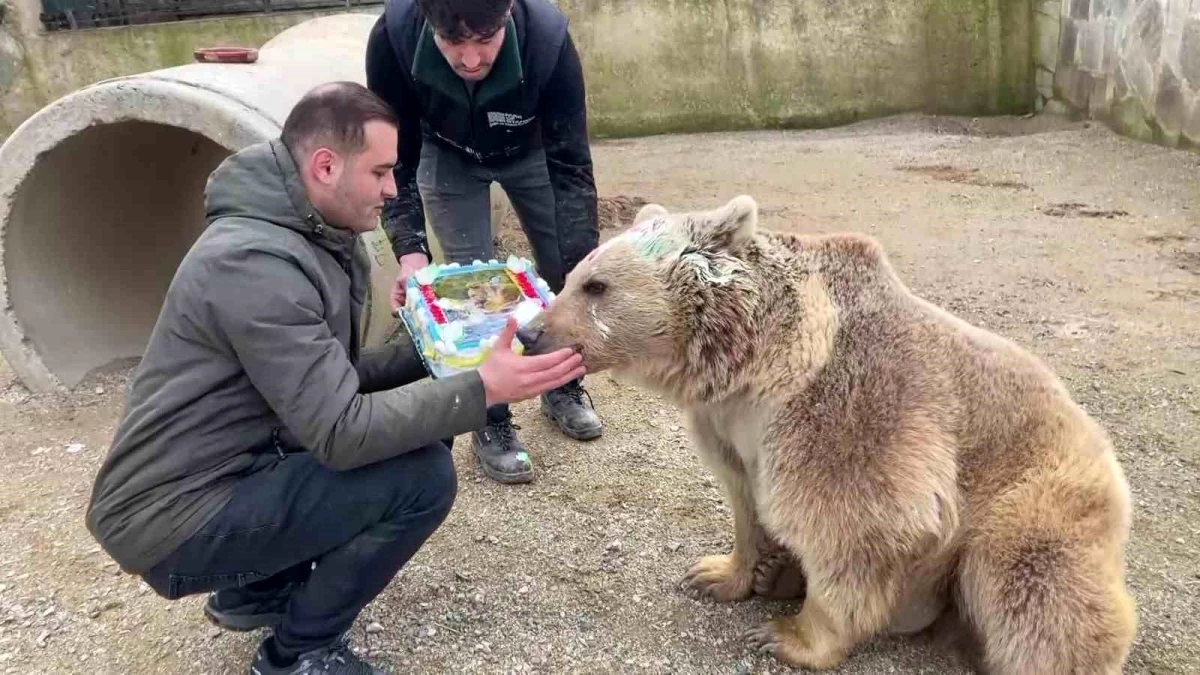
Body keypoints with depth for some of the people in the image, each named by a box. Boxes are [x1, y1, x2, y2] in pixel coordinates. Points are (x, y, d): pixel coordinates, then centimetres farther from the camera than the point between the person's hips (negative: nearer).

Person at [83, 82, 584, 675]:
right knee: (422, 474, -20)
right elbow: (342, 433, -28)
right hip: (176, 517, -10)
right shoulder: (256, 261, -25)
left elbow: (335, 378, 9)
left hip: (227, 468, 10)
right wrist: (482, 389, -27)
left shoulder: (312, 237, 6)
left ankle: (256, 590, 17)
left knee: (414, 438, 8)